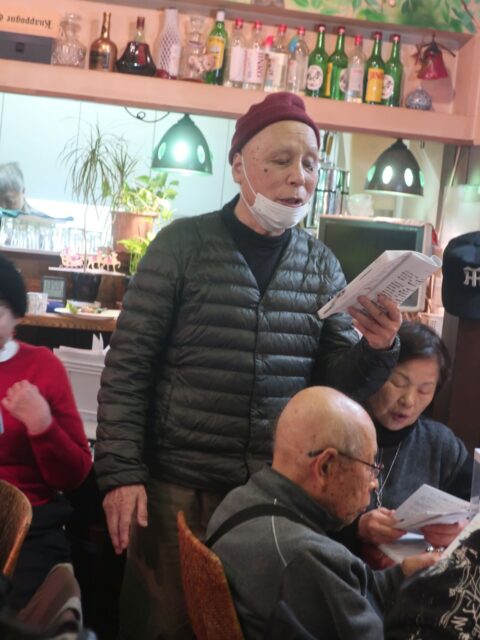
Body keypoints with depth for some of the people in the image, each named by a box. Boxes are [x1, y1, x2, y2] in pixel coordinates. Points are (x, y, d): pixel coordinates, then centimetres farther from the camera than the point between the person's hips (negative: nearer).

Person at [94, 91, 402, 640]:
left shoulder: (322, 265, 6)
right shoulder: (183, 244, -4)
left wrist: (375, 350, -15)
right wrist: (121, 472, -11)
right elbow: (128, 366, -6)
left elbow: (337, 382, 6)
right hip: (177, 489, -3)